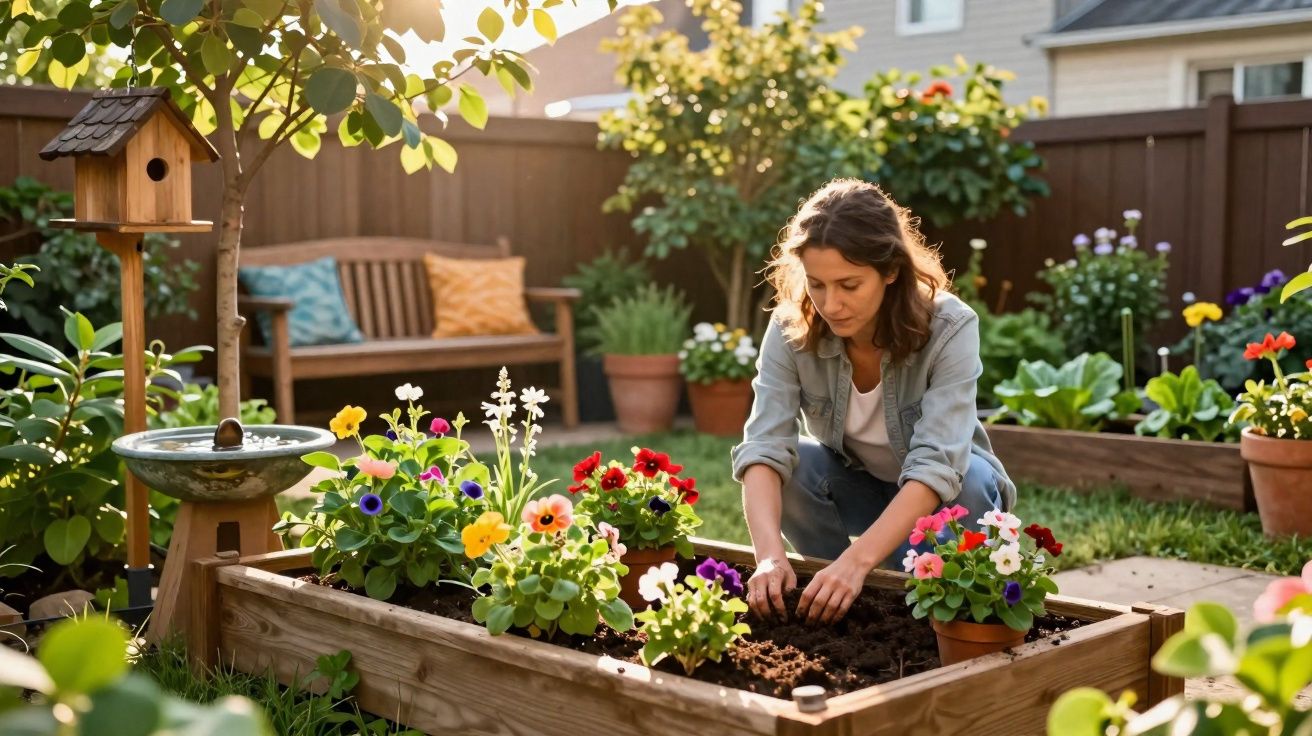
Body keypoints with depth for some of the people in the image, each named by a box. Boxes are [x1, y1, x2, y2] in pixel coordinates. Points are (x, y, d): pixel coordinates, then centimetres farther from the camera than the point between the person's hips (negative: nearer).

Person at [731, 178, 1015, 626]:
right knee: (790, 466, -28)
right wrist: (771, 555, -50)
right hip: (854, 487, 2)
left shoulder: (950, 329, -30)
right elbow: (764, 449, -33)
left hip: (938, 497, -2)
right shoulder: (790, 331, -23)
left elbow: (936, 467, -39)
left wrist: (857, 559, -52)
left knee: (971, 482, -35)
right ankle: (858, 600, -8)